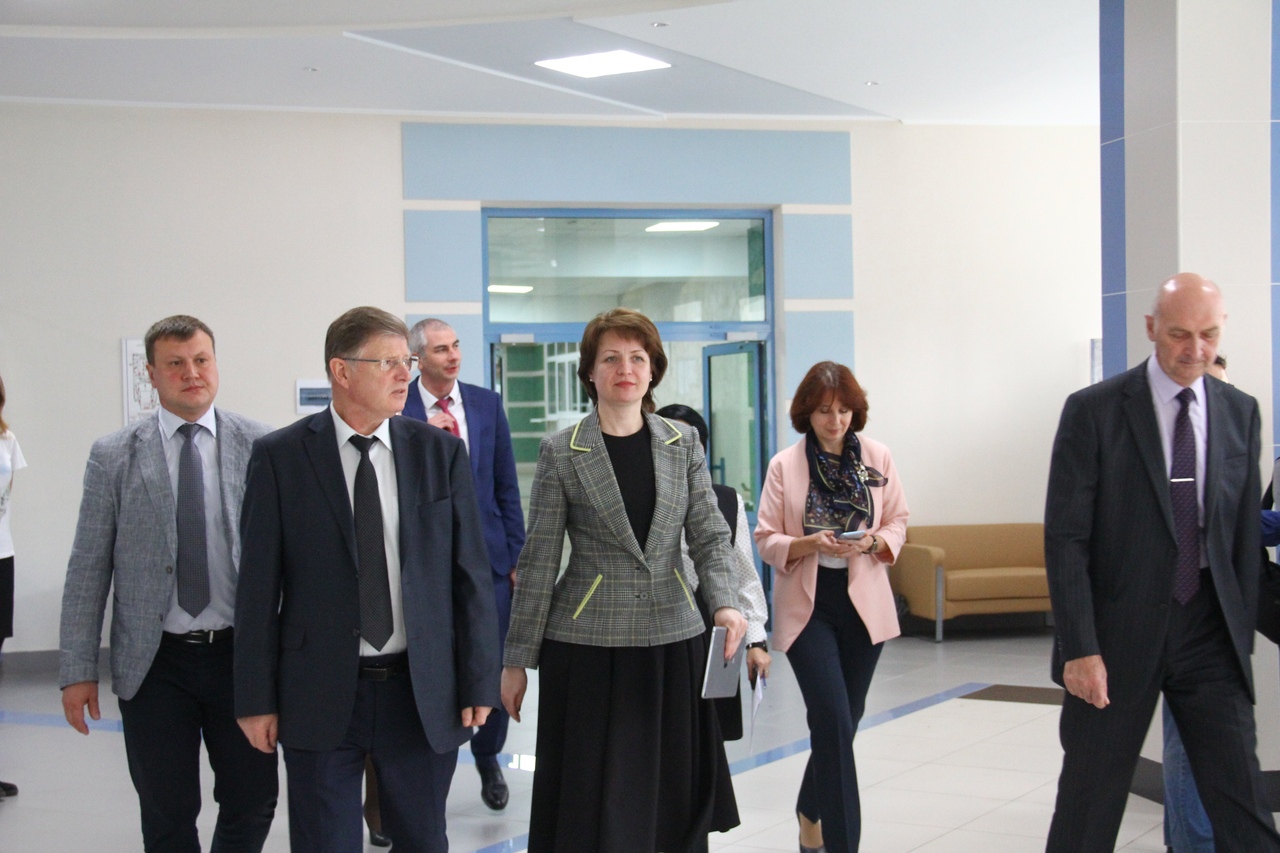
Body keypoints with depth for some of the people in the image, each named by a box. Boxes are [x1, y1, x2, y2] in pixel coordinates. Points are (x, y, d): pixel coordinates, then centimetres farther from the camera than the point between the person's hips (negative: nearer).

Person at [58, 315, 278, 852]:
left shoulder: (260, 445, 0)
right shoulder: (113, 456, 0)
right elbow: (88, 570, 1)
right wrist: (78, 671, -1)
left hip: (241, 653, 0)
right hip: (153, 662, 0)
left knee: (254, 800, 7)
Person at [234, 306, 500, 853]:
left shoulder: (441, 452, 1)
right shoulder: (280, 457, -3)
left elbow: (470, 575, 2)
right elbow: (259, 584, -3)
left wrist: (478, 682, -1)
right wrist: (256, 699, -4)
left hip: (423, 694, 2)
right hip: (319, 700, -1)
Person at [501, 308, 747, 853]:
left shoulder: (683, 445, 8)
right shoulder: (561, 453, -1)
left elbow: (709, 536, 2)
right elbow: (538, 563, 0)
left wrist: (725, 603, -18)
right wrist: (517, 661, 0)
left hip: (673, 643, 3)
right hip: (586, 649, -2)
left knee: (677, 801, 7)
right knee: (592, 807, 1)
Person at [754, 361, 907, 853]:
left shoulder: (878, 458, 1)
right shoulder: (784, 465, -5)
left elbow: (898, 522, 7)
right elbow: (766, 540, -3)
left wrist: (873, 541, -14)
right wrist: (809, 543, -21)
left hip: (863, 604, 3)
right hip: (807, 606, -3)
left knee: (842, 721, 13)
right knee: (834, 720, -13)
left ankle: (811, 812, 38)